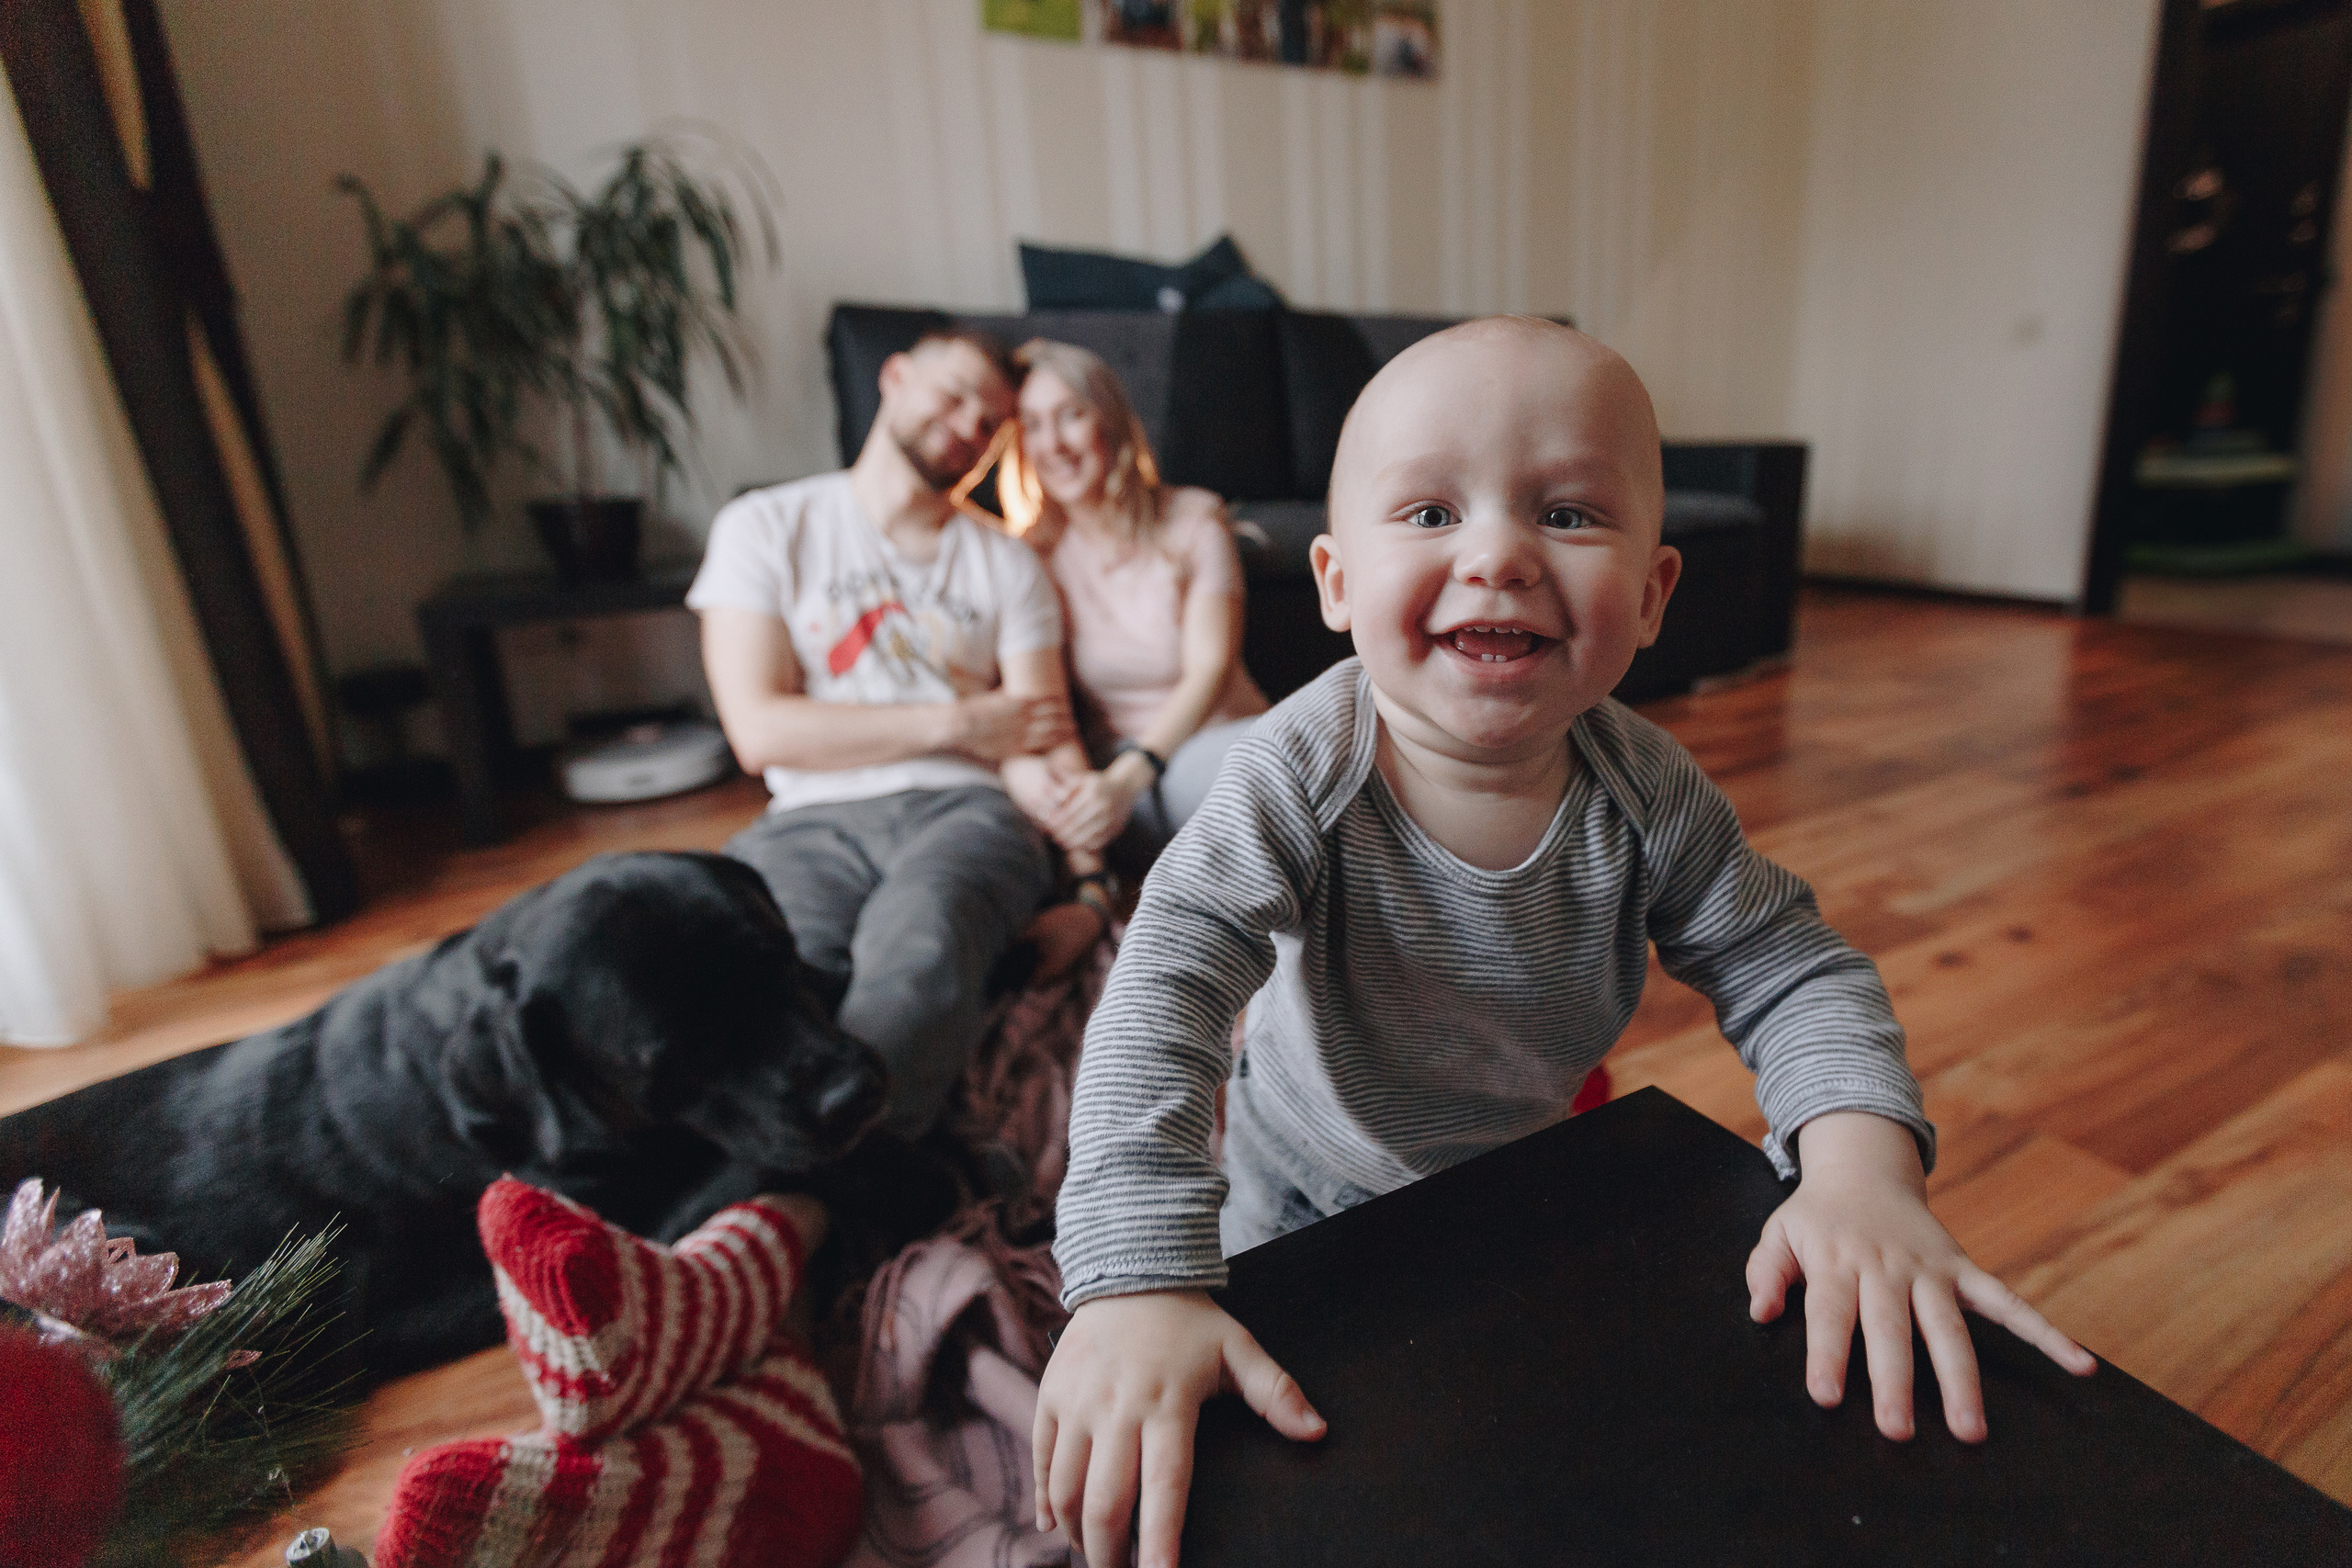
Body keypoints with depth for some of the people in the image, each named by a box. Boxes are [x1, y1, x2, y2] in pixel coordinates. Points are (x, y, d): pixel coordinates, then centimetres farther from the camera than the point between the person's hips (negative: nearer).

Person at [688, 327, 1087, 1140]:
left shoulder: (1007, 564, 21)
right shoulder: (766, 527, 14)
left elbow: (1040, 744, 9)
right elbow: (759, 729, 1)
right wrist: (956, 721, 0)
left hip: (963, 810, 0)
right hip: (813, 822, 0)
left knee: (920, 949, -35)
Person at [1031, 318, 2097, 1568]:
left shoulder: (1650, 796, -25)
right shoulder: (1300, 775, -37)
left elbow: (1788, 971, -16)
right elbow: (1167, 986, -42)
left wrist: (1864, 1169, -34)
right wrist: (1139, 1281, -51)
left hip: (1523, 1169, 2)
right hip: (1310, 1181, -1)